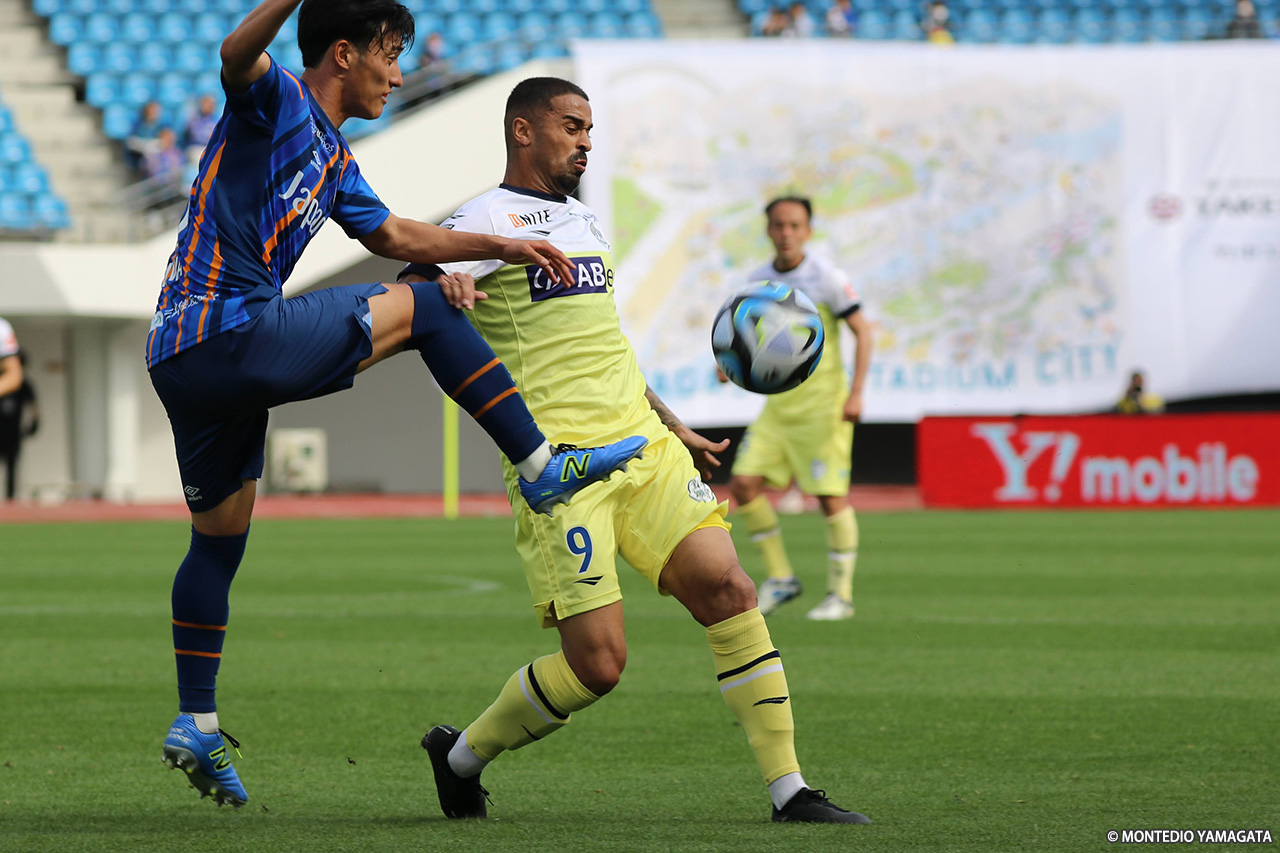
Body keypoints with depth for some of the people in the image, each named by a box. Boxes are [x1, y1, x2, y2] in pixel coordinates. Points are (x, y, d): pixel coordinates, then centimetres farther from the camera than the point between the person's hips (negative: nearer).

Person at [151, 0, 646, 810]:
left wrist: (506, 246, 31)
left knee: (219, 537, 18)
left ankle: (197, 724, 24)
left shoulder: (334, 158, 24)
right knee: (425, 308, -4)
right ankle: (544, 466, -4)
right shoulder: (276, 101, -6)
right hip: (233, 330, -11)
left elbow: (394, 234, 36)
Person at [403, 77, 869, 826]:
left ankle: (790, 790, -6)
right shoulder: (488, 219, -1)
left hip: (644, 447, 7)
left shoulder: (584, 222, 24)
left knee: (727, 588, -10)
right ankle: (462, 756, 13)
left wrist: (673, 427, 37)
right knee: (597, 662, -11)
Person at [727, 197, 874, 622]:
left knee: (831, 496, -8)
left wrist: (856, 392, -17)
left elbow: (862, 330, -8)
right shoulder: (759, 280, 7)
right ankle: (781, 578, 8)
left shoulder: (825, 276, -10)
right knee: (744, 483, -6)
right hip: (778, 403, 6)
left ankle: (841, 594, 4)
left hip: (823, 401, -6)